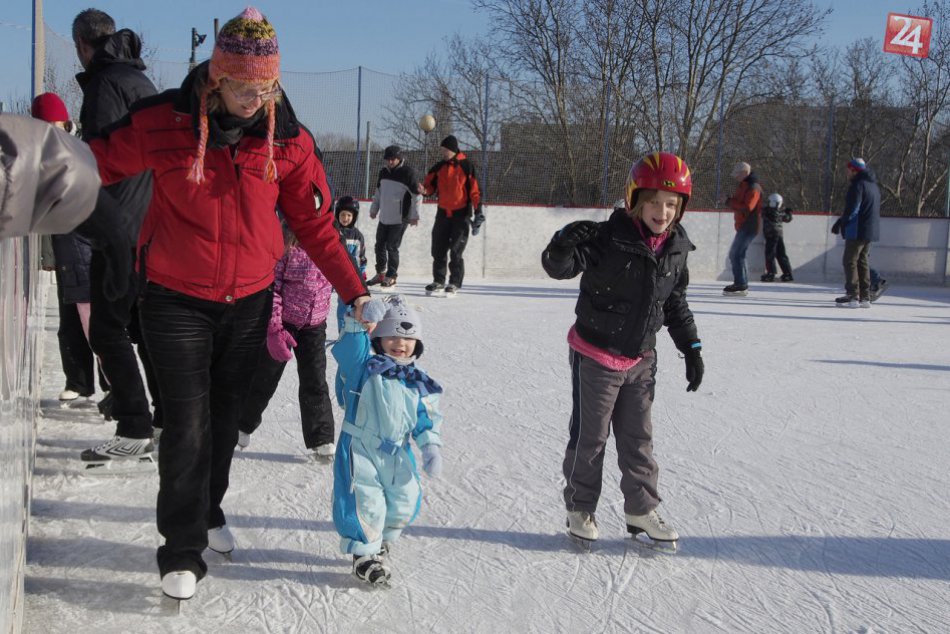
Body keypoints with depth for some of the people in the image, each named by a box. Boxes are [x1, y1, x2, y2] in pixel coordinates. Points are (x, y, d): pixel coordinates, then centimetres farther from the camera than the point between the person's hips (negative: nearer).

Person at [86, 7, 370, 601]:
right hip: (177, 301, -3)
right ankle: (182, 550, 12)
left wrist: (356, 293, -1)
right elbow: (96, 164, 0)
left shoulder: (290, 139, -7)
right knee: (188, 423, -4)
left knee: (226, 417, 17)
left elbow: (315, 224, 0)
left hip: (250, 302, 3)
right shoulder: (162, 122, -14)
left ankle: (209, 511, 39)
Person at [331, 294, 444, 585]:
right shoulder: (364, 365, -7)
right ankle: (364, 554, 8)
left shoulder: (419, 382, 4)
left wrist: (431, 449, -4)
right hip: (359, 448, -5)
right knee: (366, 502, -10)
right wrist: (360, 321, -42)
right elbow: (348, 348, -25)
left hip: (396, 452, 5)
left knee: (405, 501, 13)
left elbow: (428, 420, 7)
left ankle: (381, 543, 37)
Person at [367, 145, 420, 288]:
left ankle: (391, 276, 6)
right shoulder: (383, 172, 10)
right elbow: (378, 192, 22)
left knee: (392, 247, -6)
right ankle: (380, 273, 25)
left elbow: (416, 194, -11)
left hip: (400, 218, -7)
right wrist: (374, 209, 21)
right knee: (380, 245, 11)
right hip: (384, 217, 7)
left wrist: (415, 215, -12)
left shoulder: (407, 173, -11)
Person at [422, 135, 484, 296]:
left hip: (461, 214, -5)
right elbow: (431, 186, 12)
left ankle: (455, 283, 4)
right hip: (443, 213, 5)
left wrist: (479, 211, -14)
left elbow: (474, 190, -8)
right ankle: (439, 281, 16)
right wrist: (425, 191, -12)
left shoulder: (466, 166, -7)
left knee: (456, 251, -5)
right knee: (439, 249, 6)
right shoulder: (438, 167, 7)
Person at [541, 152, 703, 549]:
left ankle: (641, 509, 29)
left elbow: (676, 302, 12)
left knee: (638, 437, 15)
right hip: (596, 356, -5)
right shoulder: (610, 238, -20)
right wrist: (564, 246, -50)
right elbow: (558, 267, -28)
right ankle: (579, 508, 25)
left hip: (641, 360, 5)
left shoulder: (676, 248, -1)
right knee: (590, 436, 8)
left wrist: (691, 346, 12)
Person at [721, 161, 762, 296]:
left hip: (749, 227, -11)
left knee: (736, 254, -13)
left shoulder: (753, 187, -17)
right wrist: (731, 201, 1)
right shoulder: (744, 186, 16)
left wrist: (730, 201, -18)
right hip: (743, 226, 11)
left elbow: (747, 208, -26)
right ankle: (742, 283, 22)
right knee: (735, 254, 15)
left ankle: (740, 286, -13)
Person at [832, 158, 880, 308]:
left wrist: (840, 223, -9)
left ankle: (853, 296, -10)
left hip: (858, 230, -9)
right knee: (862, 262, 13)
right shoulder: (873, 185, 18)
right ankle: (865, 297, 13)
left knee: (850, 261, -6)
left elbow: (852, 208, -19)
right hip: (871, 230, 9)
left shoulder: (858, 184, -13)